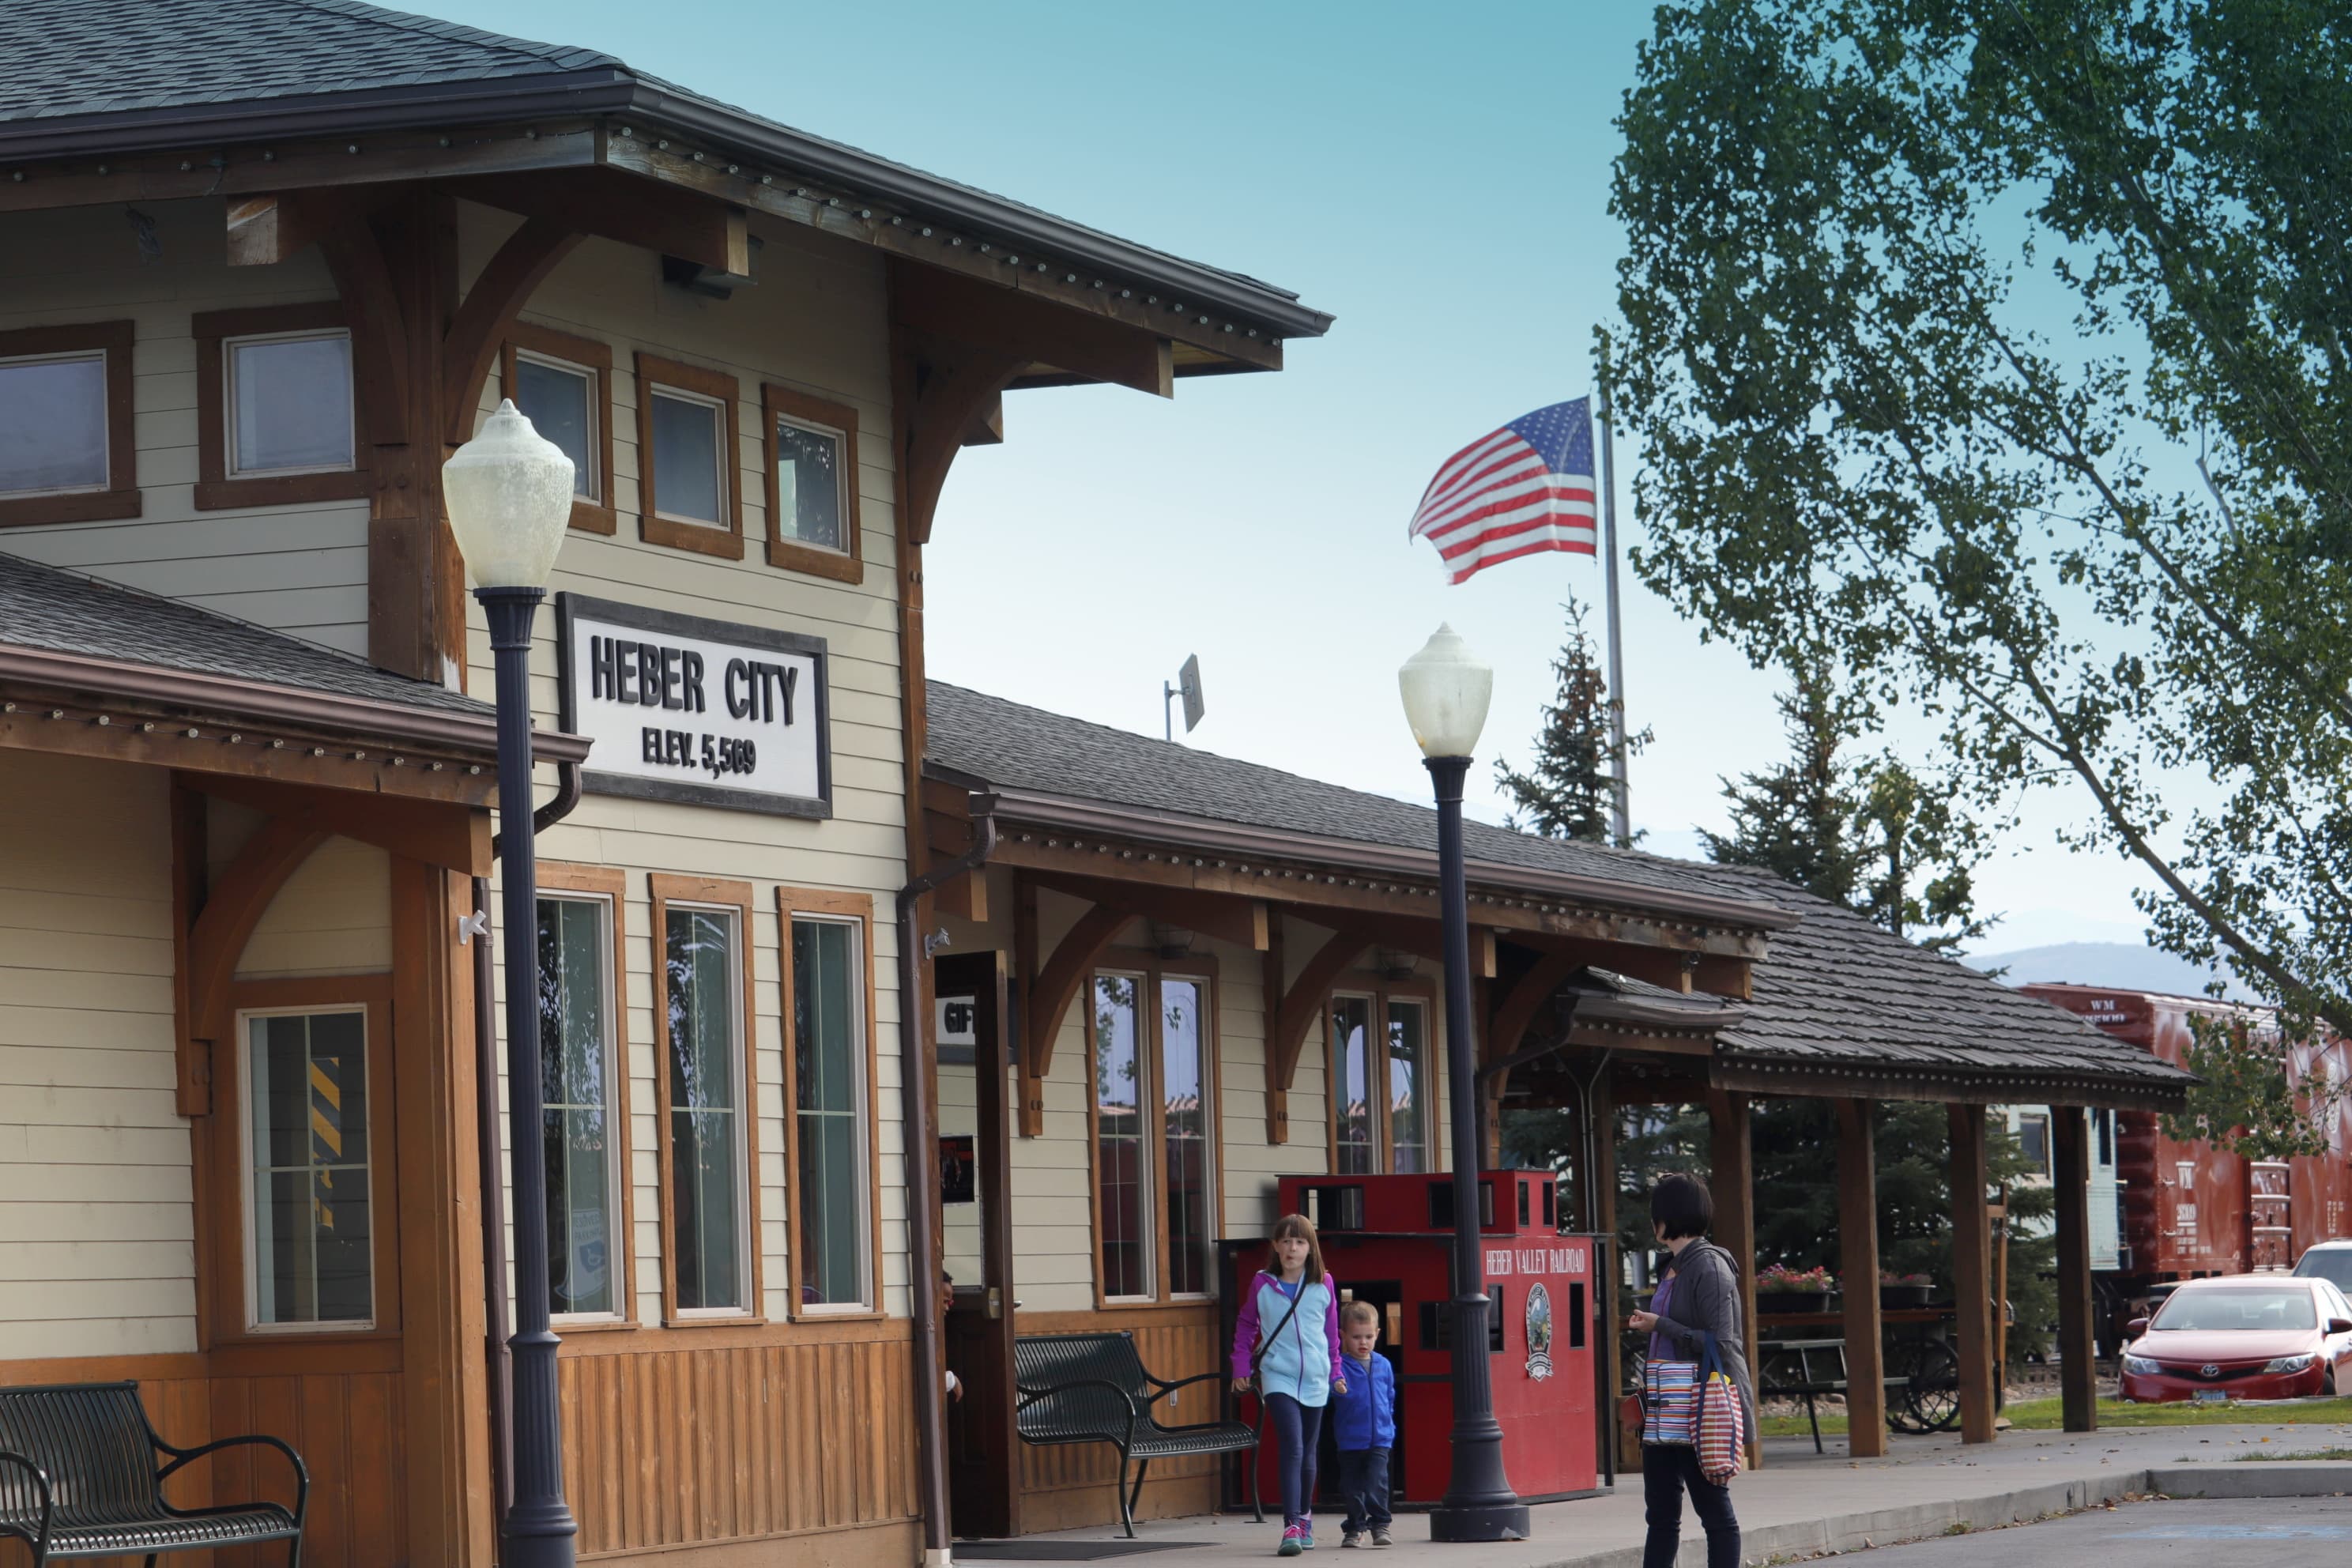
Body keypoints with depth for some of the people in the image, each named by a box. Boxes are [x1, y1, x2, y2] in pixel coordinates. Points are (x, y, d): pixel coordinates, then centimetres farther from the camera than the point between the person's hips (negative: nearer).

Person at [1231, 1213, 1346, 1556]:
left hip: (1315, 1380, 3)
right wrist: (1241, 1367, 8)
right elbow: (1245, 1328, 11)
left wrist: (1336, 1373, 15)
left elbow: (1332, 1334, 14)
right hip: (1278, 1378, -3)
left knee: (1309, 1453, 14)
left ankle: (1305, 1517, 32)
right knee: (1291, 1448, -17)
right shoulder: (1262, 1285, -1)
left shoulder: (1324, 1285, 3)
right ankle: (1291, 1527, -22)